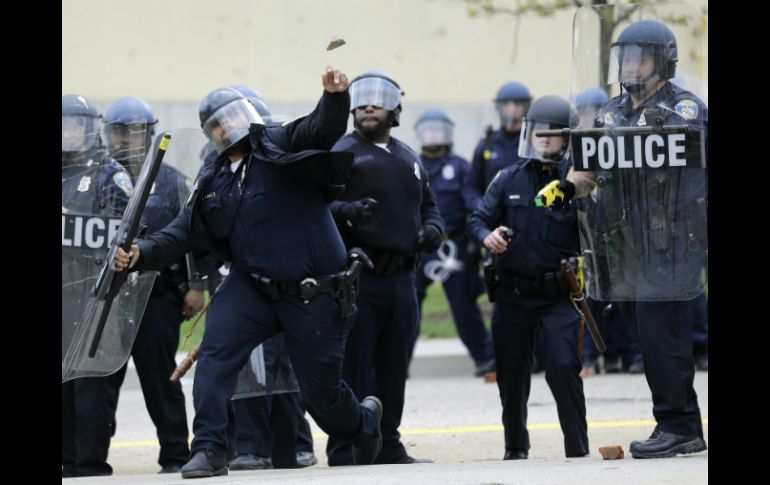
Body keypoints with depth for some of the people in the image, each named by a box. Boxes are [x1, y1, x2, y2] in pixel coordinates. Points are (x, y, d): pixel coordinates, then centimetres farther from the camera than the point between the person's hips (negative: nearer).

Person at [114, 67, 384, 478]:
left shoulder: (282, 145, -6)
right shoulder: (213, 181, 10)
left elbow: (324, 130, -23)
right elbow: (184, 232, 7)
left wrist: (335, 98, -45)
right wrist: (142, 254, -10)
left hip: (315, 293, -5)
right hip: (253, 286, 5)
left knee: (321, 393, 5)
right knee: (216, 348, -21)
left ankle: (364, 422, 41)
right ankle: (209, 451, -18)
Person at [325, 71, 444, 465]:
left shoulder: (408, 159, 19)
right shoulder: (343, 152, -2)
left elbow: (428, 207, 26)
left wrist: (432, 230, 4)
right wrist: (345, 210, -33)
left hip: (401, 280, 6)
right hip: (357, 280, -6)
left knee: (394, 369, 11)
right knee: (354, 365, -8)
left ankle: (387, 445, 19)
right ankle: (345, 448, -5)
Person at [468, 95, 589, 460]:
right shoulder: (509, 180, 8)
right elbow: (478, 219, 8)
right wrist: (487, 236, -13)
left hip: (558, 296, -3)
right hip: (513, 296, 3)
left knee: (563, 368, -17)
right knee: (512, 376, 11)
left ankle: (577, 449, -9)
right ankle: (516, 447, 29)